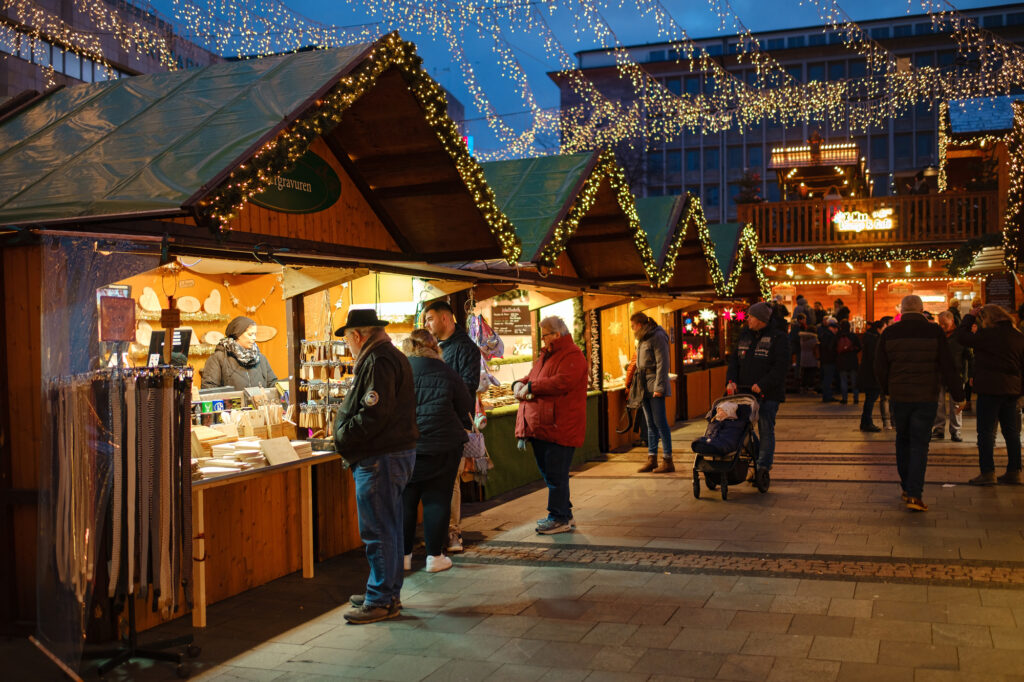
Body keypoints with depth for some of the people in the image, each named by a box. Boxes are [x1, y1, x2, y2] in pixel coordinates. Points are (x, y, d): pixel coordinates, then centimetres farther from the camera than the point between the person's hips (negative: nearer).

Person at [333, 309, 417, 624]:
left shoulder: (378, 361, -16)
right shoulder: (392, 356, 18)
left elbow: (374, 415, -24)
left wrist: (342, 435, -12)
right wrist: (345, 432, 15)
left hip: (380, 458, -11)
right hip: (395, 452, 11)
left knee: (378, 531, -4)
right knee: (387, 528, 17)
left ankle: (381, 600, 2)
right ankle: (387, 593, 27)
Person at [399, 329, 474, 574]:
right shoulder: (446, 373, -2)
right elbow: (466, 407, 6)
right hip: (441, 446, -1)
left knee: (405, 499, 11)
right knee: (437, 499, 7)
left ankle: (403, 555, 17)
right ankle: (435, 556, 12)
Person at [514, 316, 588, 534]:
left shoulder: (573, 356, -10)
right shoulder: (546, 355, 21)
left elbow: (562, 382, -23)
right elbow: (532, 377, 27)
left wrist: (531, 387, -17)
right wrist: (519, 384, 3)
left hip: (559, 426, -10)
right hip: (540, 426, 10)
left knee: (556, 474, -5)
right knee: (548, 472, 14)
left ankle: (559, 518, 4)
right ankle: (565, 514, 25)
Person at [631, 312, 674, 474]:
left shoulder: (658, 337, -11)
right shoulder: (642, 338, 17)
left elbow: (662, 363, -16)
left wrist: (659, 387, -20)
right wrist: (638, 385, 15)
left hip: (655, 384, -9)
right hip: (644, 386, 9)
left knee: (660, 422, -7)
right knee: (650, 424, 9)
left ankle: (668, 461, -4)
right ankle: (652, 459, 13)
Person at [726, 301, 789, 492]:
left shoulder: (778, 338, -4)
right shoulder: (745, 335, 15)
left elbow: (781, 367, -11)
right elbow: (734, 360, 15)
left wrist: (762, 385, -18)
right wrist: (731, 380, -2)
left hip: (768, 394, -6)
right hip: (745, 391, 6)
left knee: (766, 431, -8)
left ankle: (763, 470, -10)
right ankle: (754, 464, 17)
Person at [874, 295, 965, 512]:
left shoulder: (889, 333, -1)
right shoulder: (934, 332, -6)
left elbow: (880, 368, 3)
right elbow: (948, 367, -5)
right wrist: (958, 395, 3)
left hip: (899, 396, 2)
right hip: (927, 397, -2)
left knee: (903, 441, 17)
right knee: (919, 444, 1)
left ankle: (907, 487, 26)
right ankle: (915, 494, -7)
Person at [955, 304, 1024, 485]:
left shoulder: (989, 334, -13)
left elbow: (962, 337, -6)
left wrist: (969, 317, 3)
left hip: (990, 388, -7)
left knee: (985, 431, -2)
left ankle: (988, 472, -3)